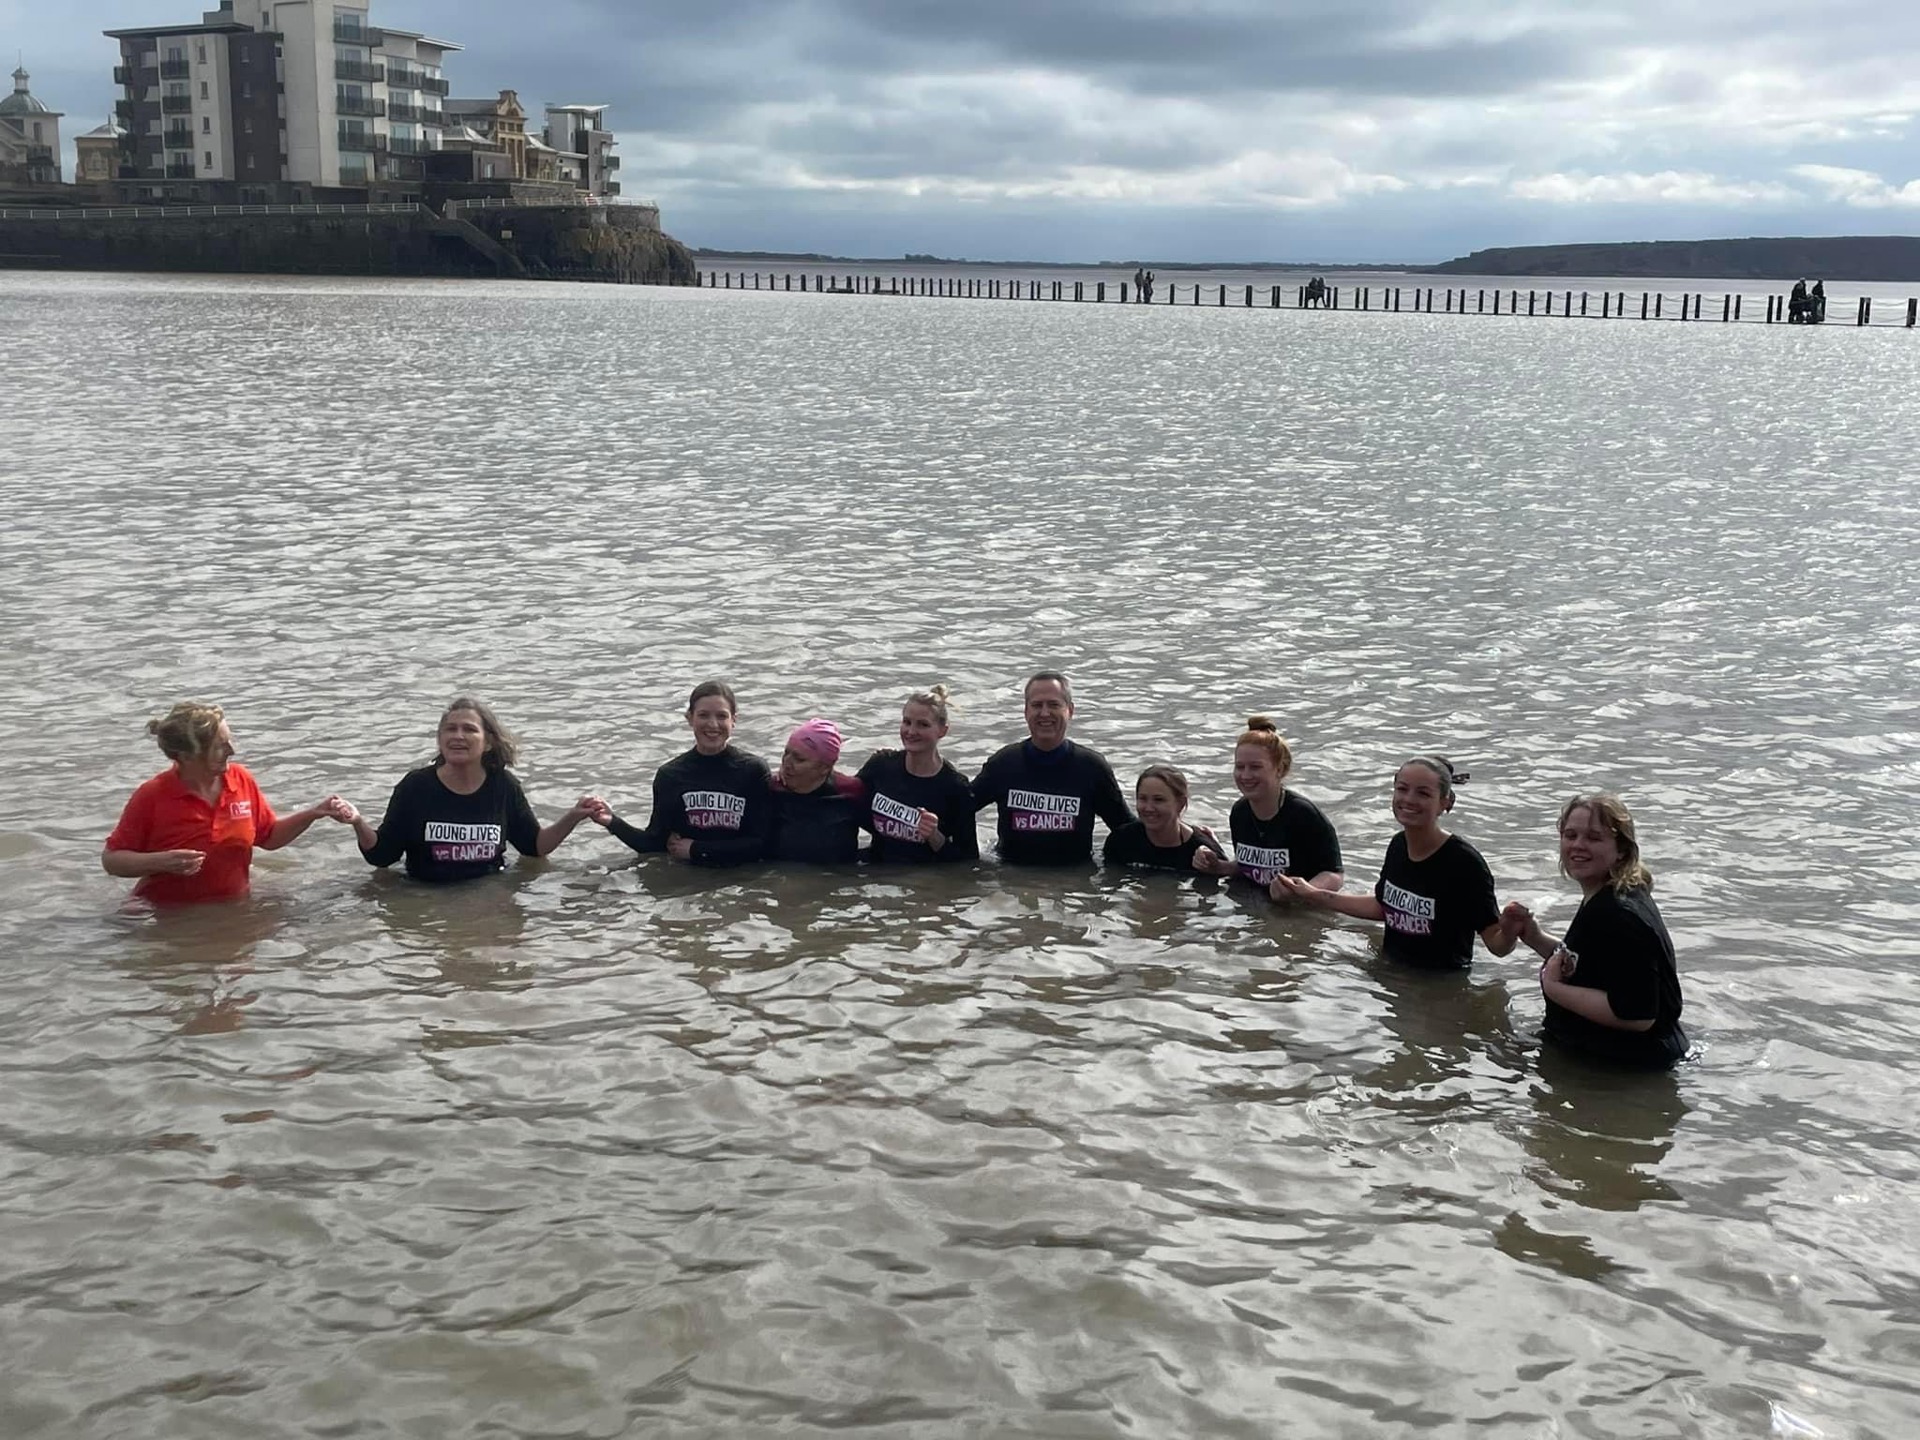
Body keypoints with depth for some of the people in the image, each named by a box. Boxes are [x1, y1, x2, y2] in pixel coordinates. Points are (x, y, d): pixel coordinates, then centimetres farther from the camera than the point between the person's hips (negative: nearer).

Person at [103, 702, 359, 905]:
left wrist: (315, 812, 2)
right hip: (168, 917, -3)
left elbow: (269, 837, 15)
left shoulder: (241, 780, 1)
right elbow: (111, 860, -7)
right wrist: (161, 862, -24)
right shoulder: (151, 796, -13)